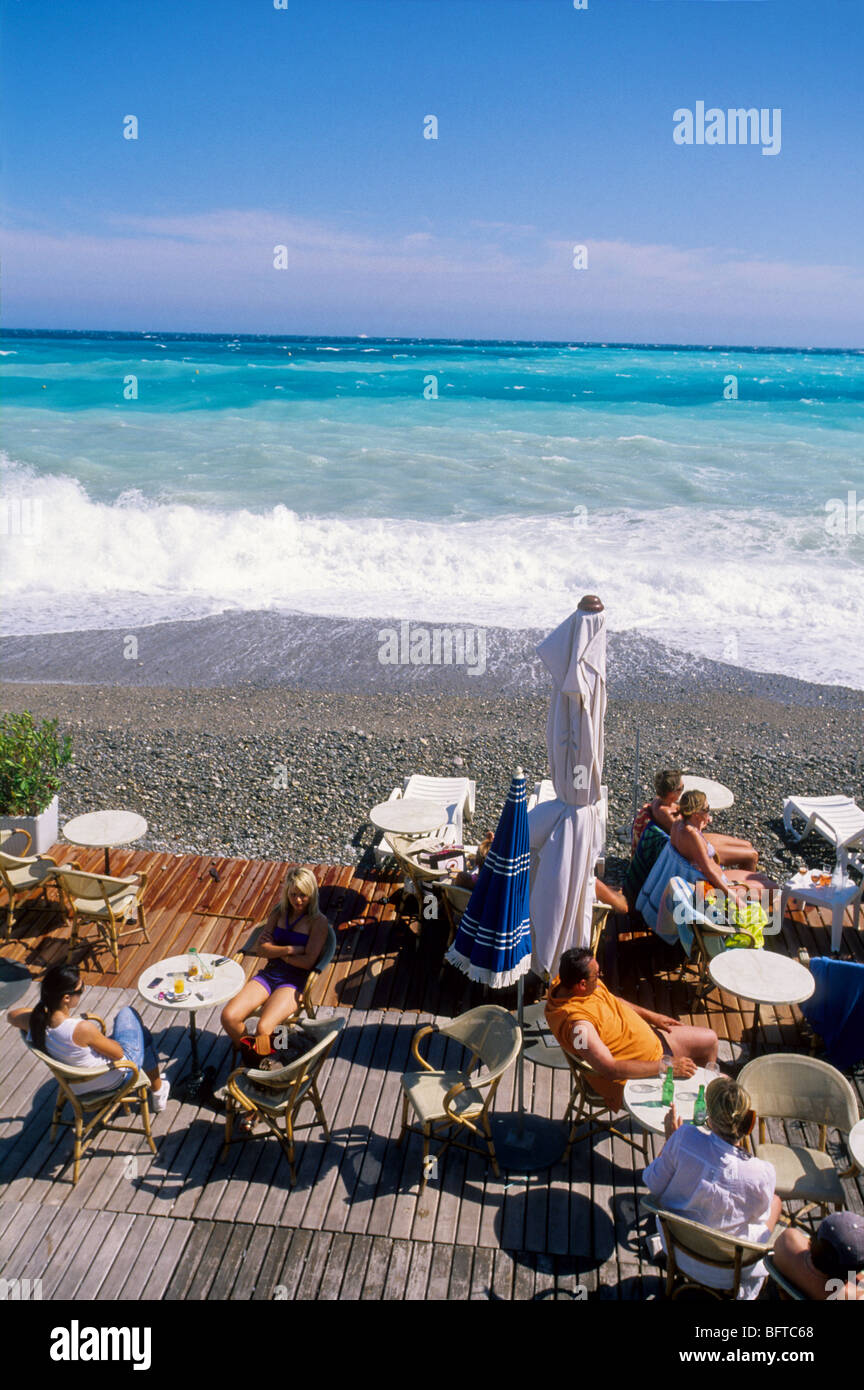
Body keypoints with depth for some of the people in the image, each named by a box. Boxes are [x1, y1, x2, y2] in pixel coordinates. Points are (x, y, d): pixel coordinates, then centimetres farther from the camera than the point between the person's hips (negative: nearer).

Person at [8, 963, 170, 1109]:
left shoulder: (36, 1022, -22)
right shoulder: (82, 1029, -40)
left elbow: (12, 1014, 4)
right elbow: (118, 1053, -22)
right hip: (115, 1079, -6)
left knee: (126, 1011, 23)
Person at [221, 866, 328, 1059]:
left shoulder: (318, 921, -5)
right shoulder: (280, 912, 11)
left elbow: (308, 961, -13)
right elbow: (260, 948, 4)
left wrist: (275, 951, -3)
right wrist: (290, 949, -11)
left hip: (295, 980, -5)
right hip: (269, 973, 5)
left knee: (263, 1028, -29)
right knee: (228, 1017, -17)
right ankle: (248, 1055, 9)